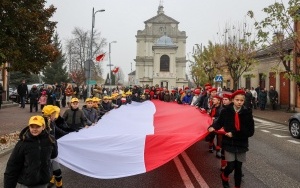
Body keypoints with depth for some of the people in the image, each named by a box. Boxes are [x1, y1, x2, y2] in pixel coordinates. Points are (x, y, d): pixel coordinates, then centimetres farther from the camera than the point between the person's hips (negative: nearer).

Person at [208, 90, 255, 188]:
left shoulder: (247, 113, -8)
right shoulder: (226, 111, -8)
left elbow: (250, 132, -10)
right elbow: (219, 122, 6)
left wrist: (234, 134, -17)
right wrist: (213, 127, -16)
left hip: (241, 144, 1)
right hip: (229, 143, -1)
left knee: (238, 167, 11)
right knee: (231, 167, -4)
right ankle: (224, 176, 30)